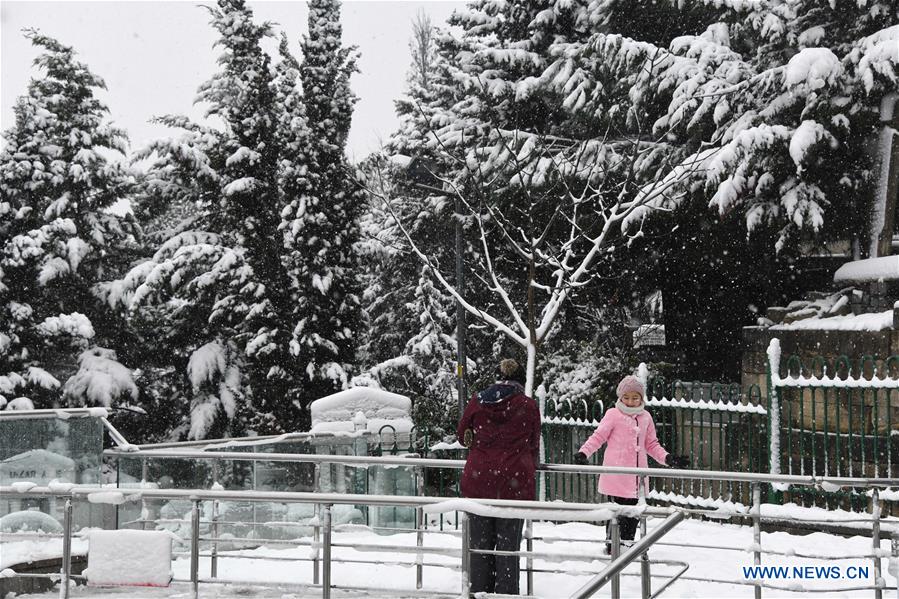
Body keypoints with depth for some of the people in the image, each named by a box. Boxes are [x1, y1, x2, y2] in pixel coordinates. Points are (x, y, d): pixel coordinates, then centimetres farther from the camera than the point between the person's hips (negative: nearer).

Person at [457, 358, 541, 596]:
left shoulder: (477, 401, 5)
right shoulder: (528, 405, 0)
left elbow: (462, 435, 16)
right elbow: (534, 446, 8)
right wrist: (530, 466, 26)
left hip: (478, 480, 2)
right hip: (514, 482, -2)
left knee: (480, 542, 11)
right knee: (508, 543, 6)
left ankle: (480, 592, 17)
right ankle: (506, 592, 7)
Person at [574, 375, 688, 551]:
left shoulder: (645, 417, 12)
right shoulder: (613, 415, -3)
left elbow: (651, 444, 18)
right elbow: (598, 437, -5)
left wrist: (668, 458, 6)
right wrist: (583, 453, -20)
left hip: (637, 477, 5)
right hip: (616, 475, -5)